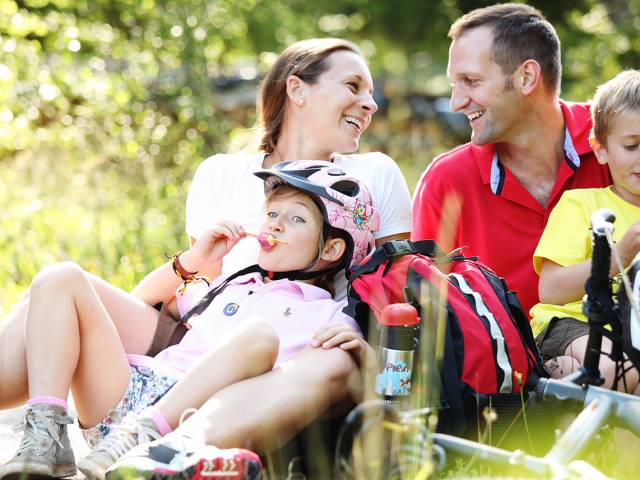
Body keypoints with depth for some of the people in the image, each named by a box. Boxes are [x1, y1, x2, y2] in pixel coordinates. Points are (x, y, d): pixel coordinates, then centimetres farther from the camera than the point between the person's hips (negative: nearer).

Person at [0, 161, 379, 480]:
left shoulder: (326, 316, 16)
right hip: (138, 388, 6)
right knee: (63, 280, -4)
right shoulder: (231, 286, 32)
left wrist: (357, 346, -18)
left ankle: (138, 438, -44)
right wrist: (191, 261, 28)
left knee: (259, 334, -31)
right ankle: (45, 440, -24)